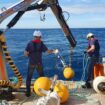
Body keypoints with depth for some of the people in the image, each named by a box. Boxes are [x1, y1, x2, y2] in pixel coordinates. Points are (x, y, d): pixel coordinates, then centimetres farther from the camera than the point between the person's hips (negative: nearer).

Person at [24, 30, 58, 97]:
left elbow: (25, 53, -10)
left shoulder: (30, 44, -2)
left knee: (29, 77, 8)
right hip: (39, 63, 0)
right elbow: (48, 51, -9)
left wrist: (30, 55, 10)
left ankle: (28, 92, 6)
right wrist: (54, 51, 6)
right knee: (42, 76, 18)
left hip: (31, 63, 0)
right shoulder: (41, 44, -4)